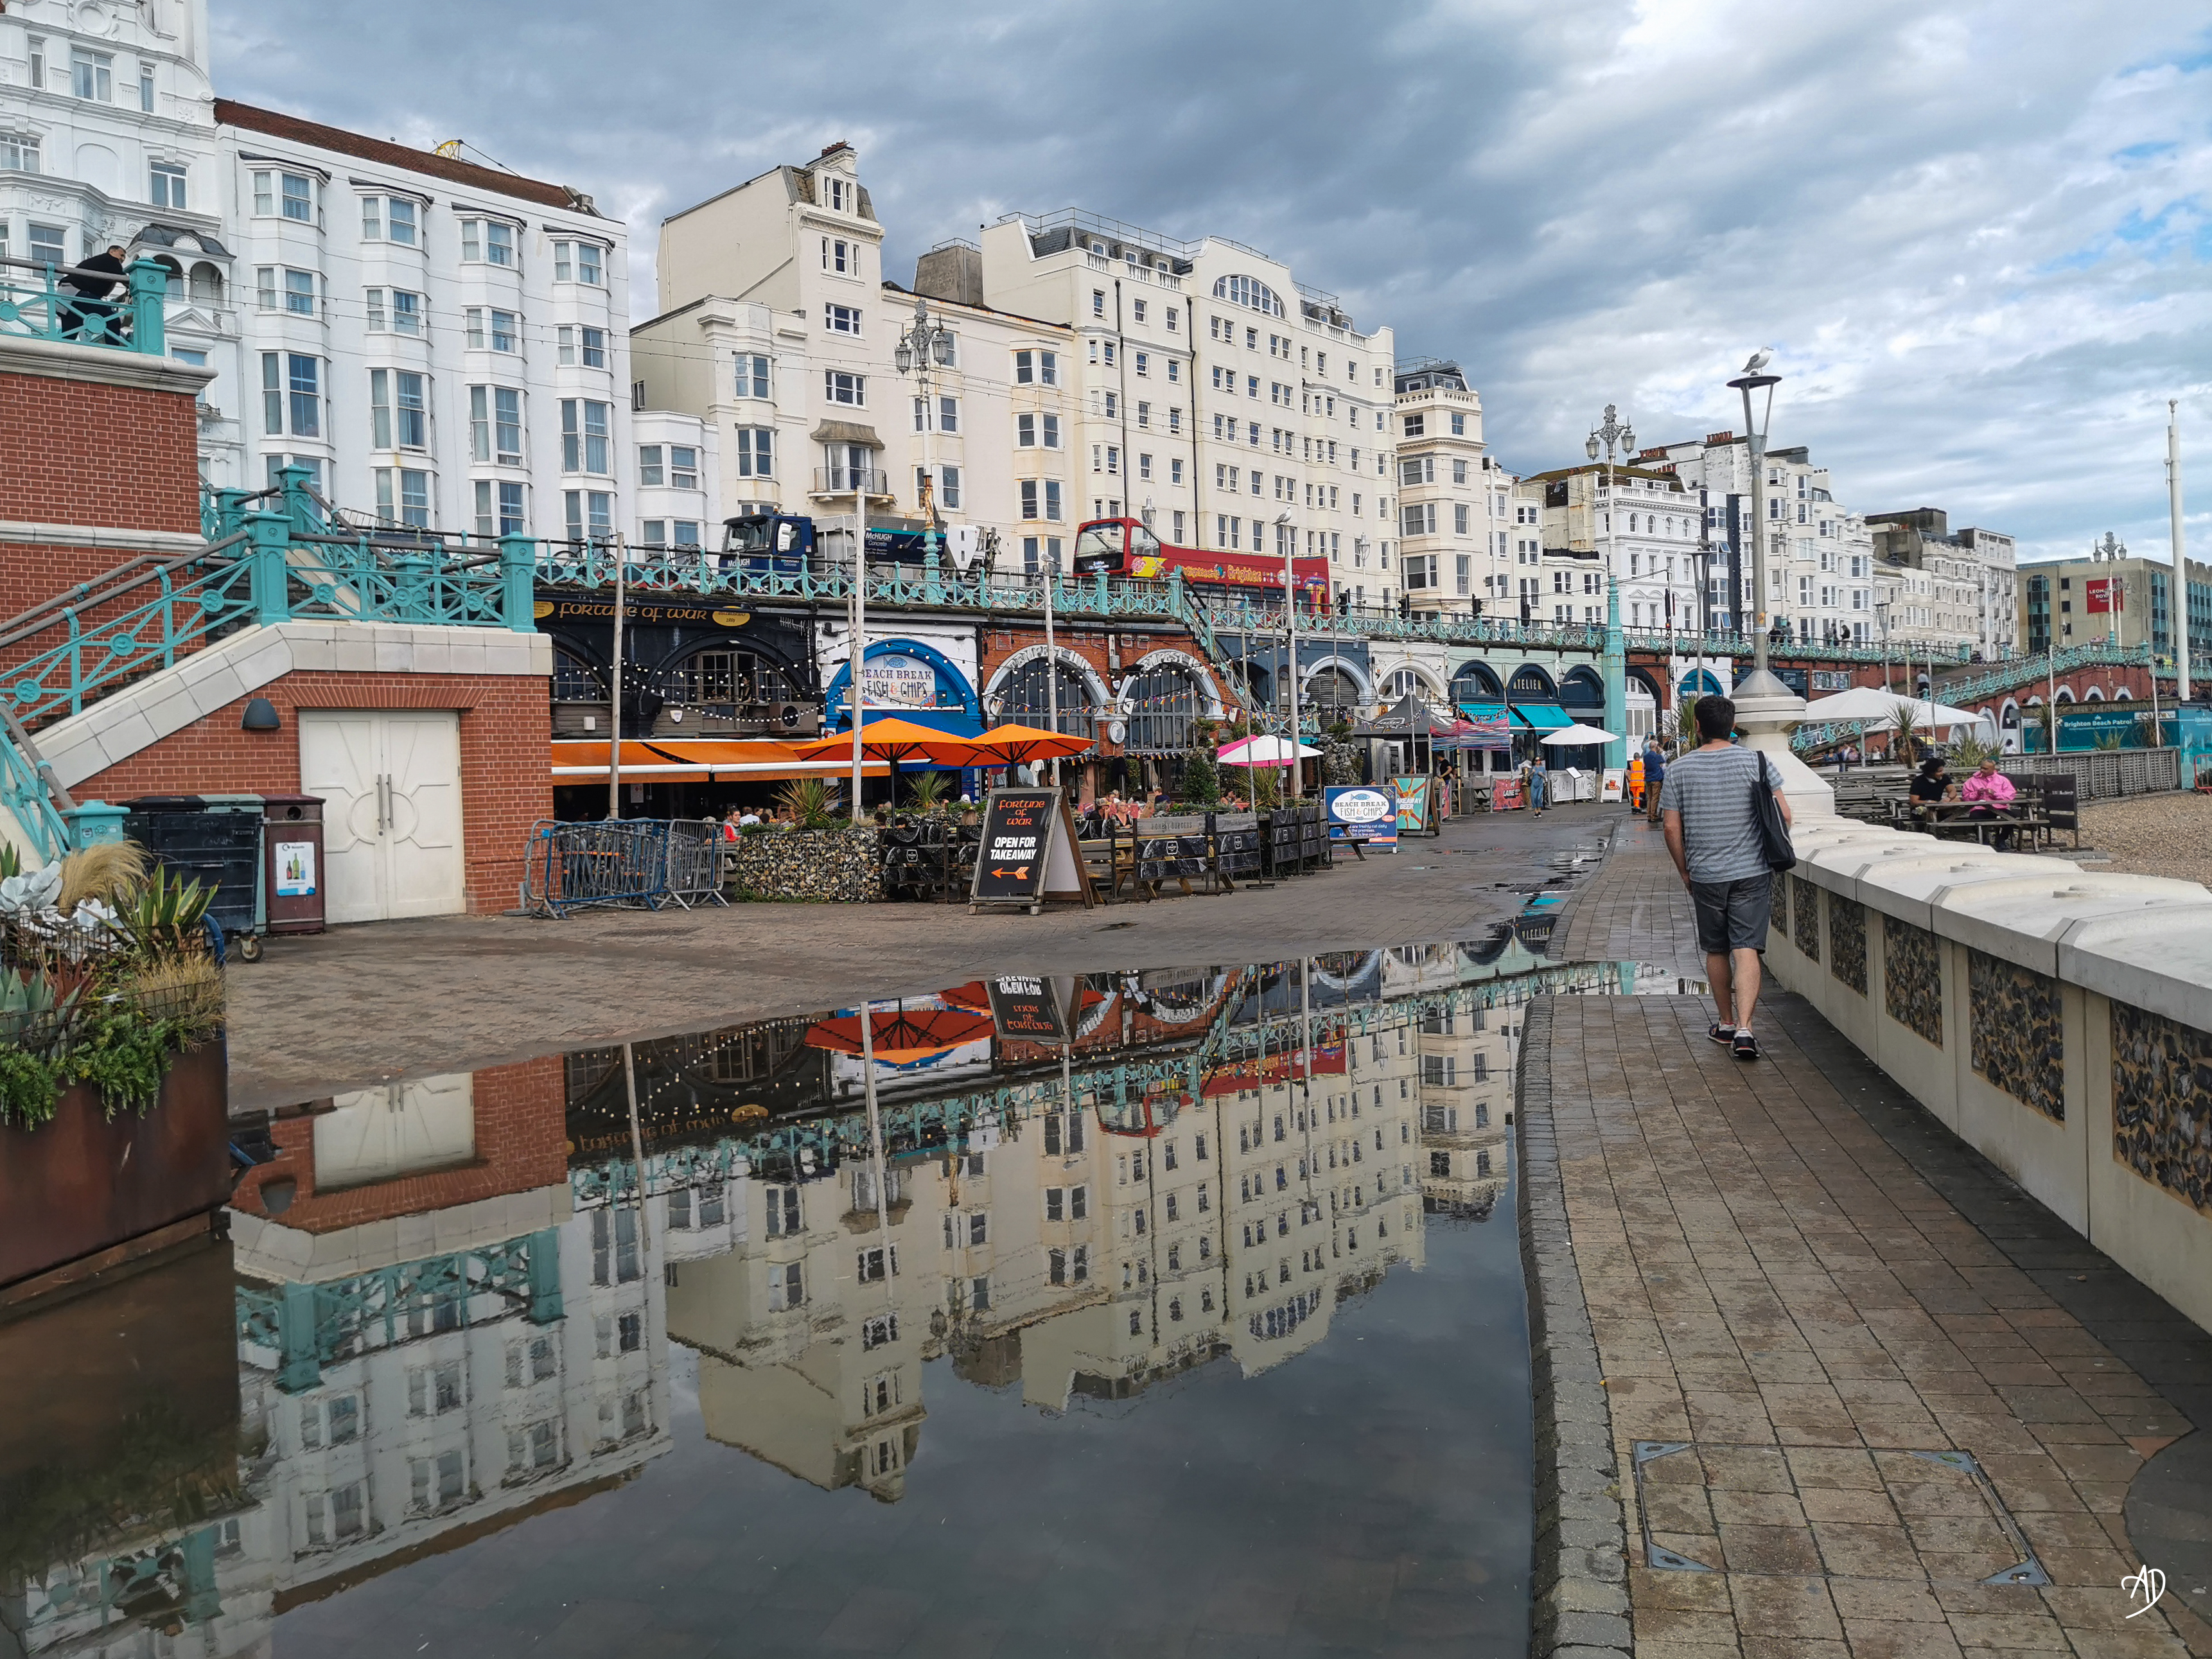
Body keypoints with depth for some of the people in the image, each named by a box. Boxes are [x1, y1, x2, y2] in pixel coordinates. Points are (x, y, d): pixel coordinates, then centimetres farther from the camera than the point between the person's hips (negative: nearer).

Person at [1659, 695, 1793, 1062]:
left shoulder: (1679, 770, -2)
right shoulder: (1756, 762, -4)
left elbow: (1672, 829, -2)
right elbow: (1784, 816, -5)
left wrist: (1684, 871, 11)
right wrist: (1769, 848, 13)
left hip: (1705, 875, 1)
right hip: (1752, 871, -1)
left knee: (1716, 951, 15)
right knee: (1746, 949, -4)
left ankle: (1726, 1024, 26)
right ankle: (1743, 1029, -15)